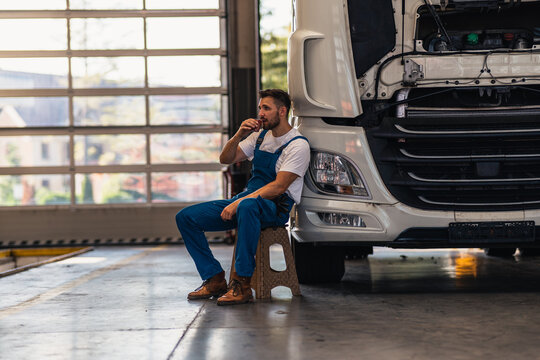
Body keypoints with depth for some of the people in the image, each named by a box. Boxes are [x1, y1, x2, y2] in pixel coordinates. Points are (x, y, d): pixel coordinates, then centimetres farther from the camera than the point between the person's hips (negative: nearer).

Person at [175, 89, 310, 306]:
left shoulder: (298, 145, -9)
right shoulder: (260, 135, 16)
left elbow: (279, 186, -19)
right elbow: (226, 159, 14)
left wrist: (238, 203, -25)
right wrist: (239, 136, -6)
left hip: (276, 206, -8)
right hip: (247, 198, 8)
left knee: (247, 207, -45)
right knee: (186, 216, -6)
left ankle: (242, 285, -40)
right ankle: (214, 280, -8)